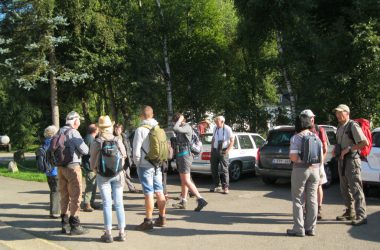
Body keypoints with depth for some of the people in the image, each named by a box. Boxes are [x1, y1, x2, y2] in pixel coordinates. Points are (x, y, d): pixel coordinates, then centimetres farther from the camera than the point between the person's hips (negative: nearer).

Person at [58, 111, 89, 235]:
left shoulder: (59, 132, 10)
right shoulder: (73, 132, -13)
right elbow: (85, 150, -13)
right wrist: (84, 147, 6)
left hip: (60, 167, 8)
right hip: (72, 166, -8)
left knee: (64, 195, 14)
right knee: (75, 196, 0)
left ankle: (65, 224, 21)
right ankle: (75, 225, 3)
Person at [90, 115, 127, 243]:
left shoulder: (96, 142, -8)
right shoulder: (118, 140, -3)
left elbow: (92, 161, 0)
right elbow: (124, 157, 7)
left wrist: (96, 170, 20)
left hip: (103, 175, -2)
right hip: (118, 174, 2)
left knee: (107, 204, 3)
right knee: (119, 203, 8)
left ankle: (108, 233, 7)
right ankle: (121, 232, 11)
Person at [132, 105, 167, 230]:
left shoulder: (141, 129, -12)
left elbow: (136, 150, -14)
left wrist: (137, 163, 1)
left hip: (145, 166, -6)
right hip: (157, 165, 6)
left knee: (148, 193, -2)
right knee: (159, 191, 12)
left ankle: (148, 221, 5)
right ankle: (162, 218, 22)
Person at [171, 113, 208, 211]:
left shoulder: (187, 127, -13)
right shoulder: (182, 129, 16)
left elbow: (175, 129, -31)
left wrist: (180, 120, -15)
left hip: (184, 155, -10)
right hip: (181, 156, 10)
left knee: (186, 181, -14)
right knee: (183, 181, 14)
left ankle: (200, 200, -19)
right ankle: (183, 202, 21)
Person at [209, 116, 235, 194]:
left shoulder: (227, 129, -8)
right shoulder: (215, 128, 9)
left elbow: (232, 140, -7)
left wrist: (227, 150, -13)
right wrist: (212, 148, 11)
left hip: (223, 151, -6)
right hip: (215, 150, 6)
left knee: (224, 169, -4)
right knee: (214, 169, 8)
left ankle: (225, 187, 2)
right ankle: (216, 185, 21)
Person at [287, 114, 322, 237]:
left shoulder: (296, 138, -9)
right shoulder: (316, 138, 7)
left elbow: (293, 157, -19)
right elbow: (321, 158, 8)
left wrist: (290, 154, 2)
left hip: (300, 170, -5)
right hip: (314, 170, 5)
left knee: (297, 199, 3)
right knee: (312, 199, 10)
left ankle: (299, 229, 4)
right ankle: (311, 228, 15)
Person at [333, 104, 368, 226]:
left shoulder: (353, 126, -12)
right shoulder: (340, 127, 14)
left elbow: (365, 142, -20)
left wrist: (348, 149, -20)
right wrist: (336, 149, 7)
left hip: (351, 160, -9)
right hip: (341, 161, 9)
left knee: (356, 188, -10)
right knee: (345, 189, 14)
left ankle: (361, 215, -8)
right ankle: (350, 212, 26)